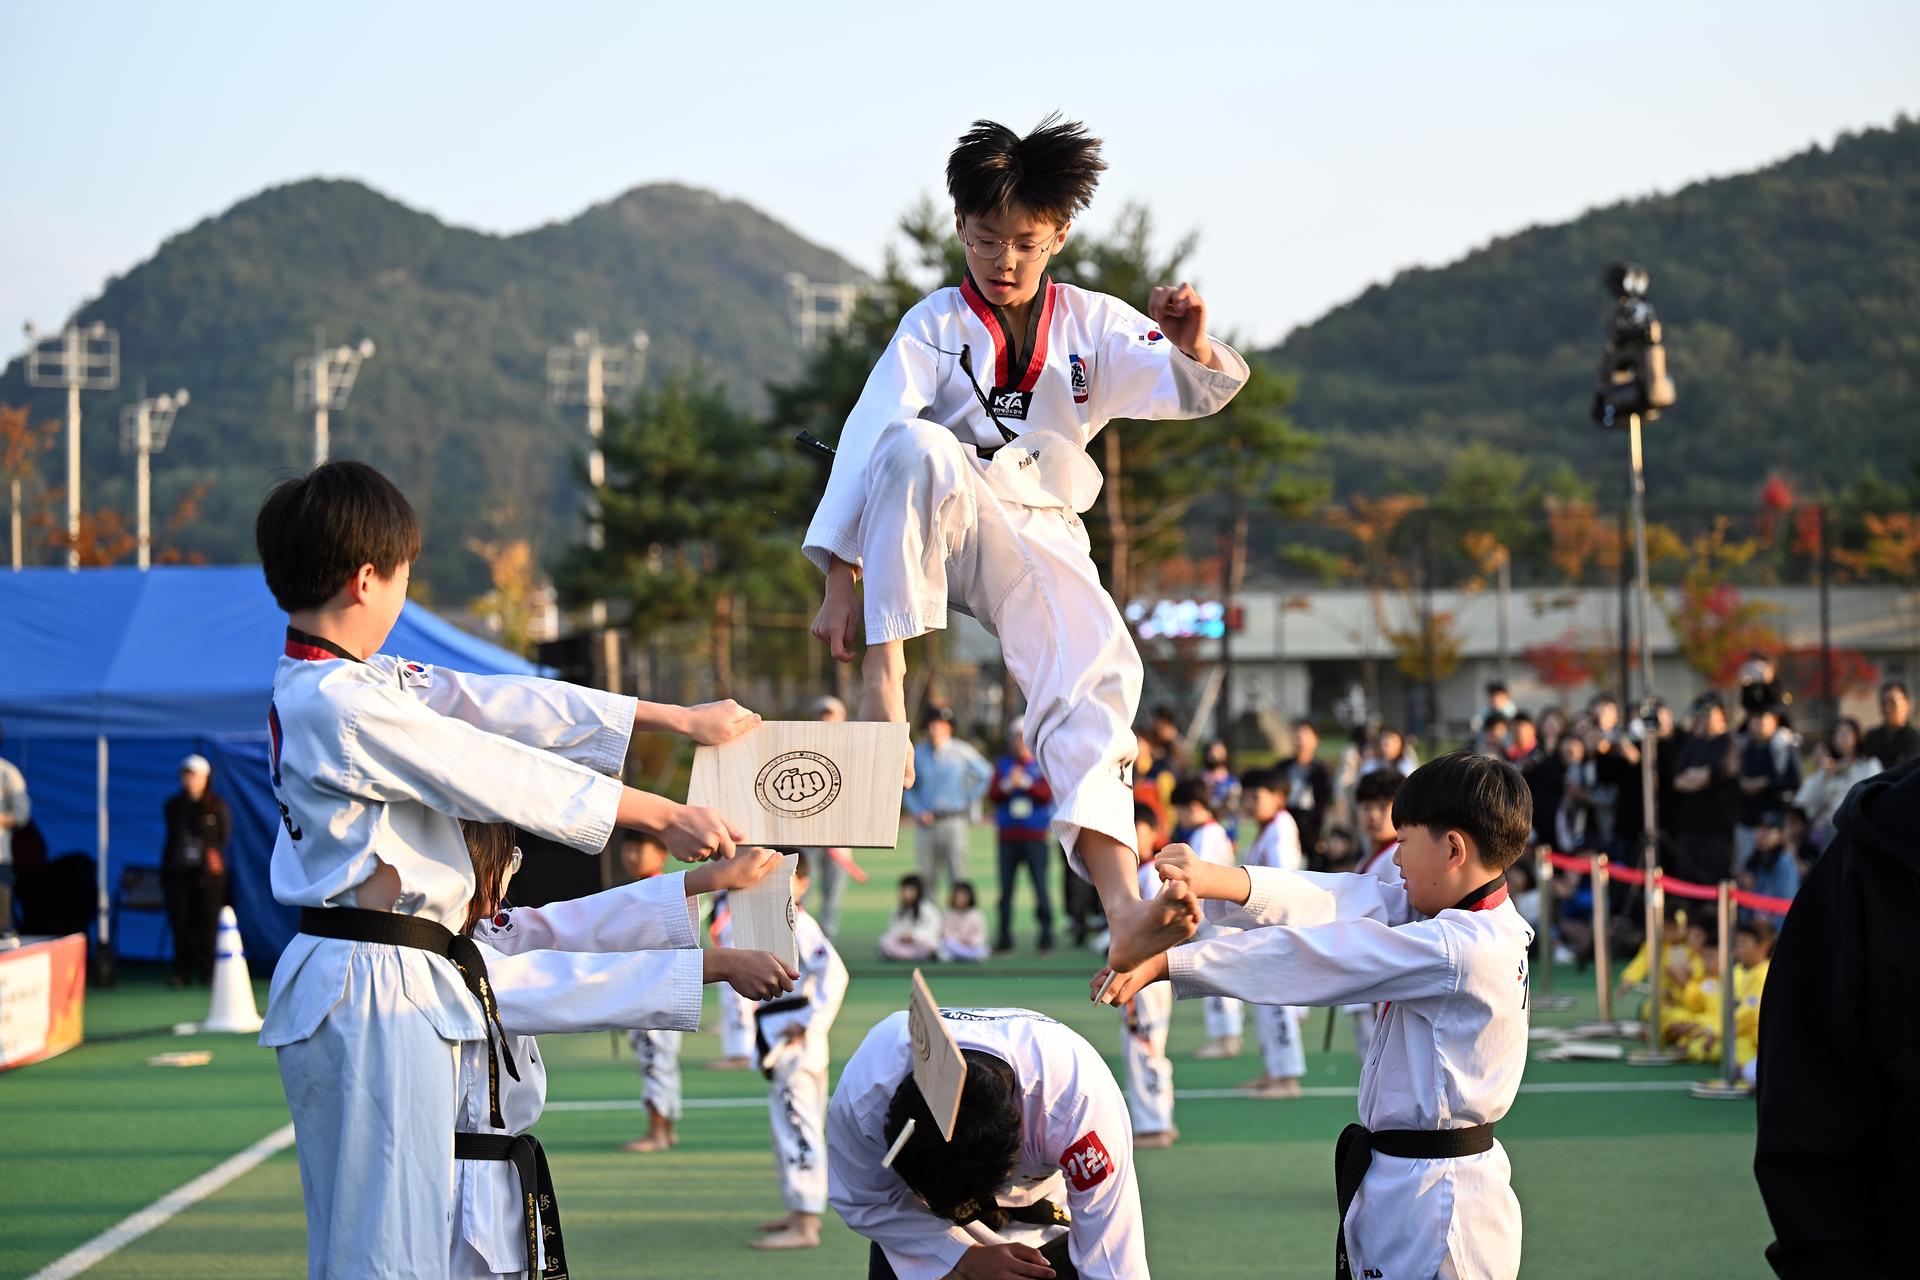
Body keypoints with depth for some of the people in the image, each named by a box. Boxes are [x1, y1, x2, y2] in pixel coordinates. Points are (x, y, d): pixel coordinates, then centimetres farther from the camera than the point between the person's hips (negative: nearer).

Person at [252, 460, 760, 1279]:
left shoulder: (357, 684, 13)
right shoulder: (341, 706, -18)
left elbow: (509, 705, 14)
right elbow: (499, 774, -14)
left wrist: (681, 719, 14)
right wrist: (663, 817, -7)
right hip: (373, 992, -11)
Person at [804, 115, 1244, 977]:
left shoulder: (1091, 325, 6)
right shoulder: (936, 327, -1)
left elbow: (1196, 389, -6)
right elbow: (867, 440, -11)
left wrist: (1193, 346, -32)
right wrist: (840, 579, -21)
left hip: (1040, 539, 2)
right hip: (940, 526, -2)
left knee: (1095, 673, -24)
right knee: (922, 450, -36)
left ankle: (1123, 911, -37)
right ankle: (885, 667, -36)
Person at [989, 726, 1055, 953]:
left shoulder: (1042, 764, 6)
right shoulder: (1002, 765, 12)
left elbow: (1047, 794, -5)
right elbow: (992, 795, 3)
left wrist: (1025, 782, -17)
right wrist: (1007, 785, -15)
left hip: (1035, 837, -2)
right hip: (1008, 836, 2)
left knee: (1040, 887, -6)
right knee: (1006, 887, 3)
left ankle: (1046, 934, -2)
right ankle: (1004, 936, 7)